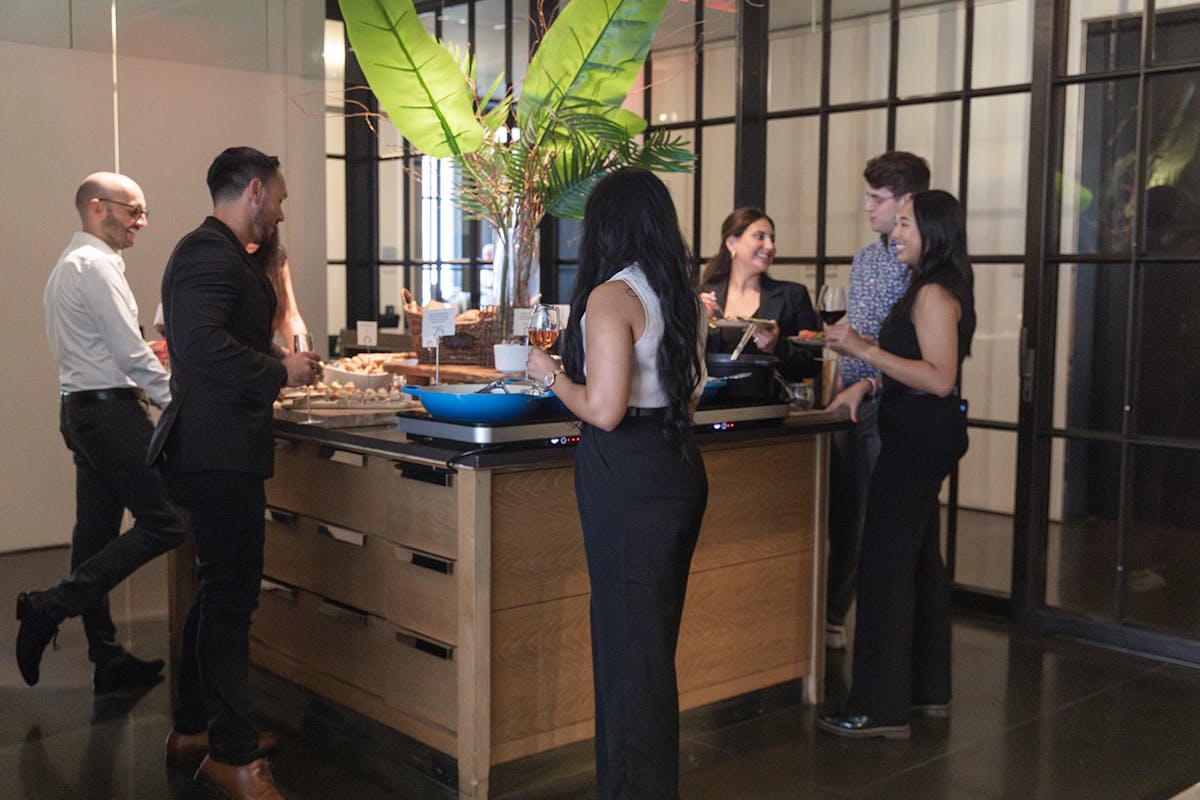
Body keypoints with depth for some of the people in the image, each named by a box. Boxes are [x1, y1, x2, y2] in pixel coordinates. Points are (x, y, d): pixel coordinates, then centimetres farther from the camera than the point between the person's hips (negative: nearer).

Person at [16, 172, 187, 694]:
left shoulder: (69, 265, 20)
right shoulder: (95, 265, -12)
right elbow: (131, 352, -16)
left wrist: (143, 357, 17)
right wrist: (179, 402, -10)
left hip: (81, 409, 11)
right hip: (110, 410, -11)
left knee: (97, 534, 10)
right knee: (163, 523, -8)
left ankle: (109, 663, 16)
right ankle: (50, 607, -8)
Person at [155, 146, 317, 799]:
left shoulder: (217, 251, 19)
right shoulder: (210, 252, -15)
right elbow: (201, 342, -29)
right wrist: (280, 371, -19)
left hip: (216, 448, 11)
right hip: (220, 451, -11)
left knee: (220, 590, 18)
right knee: (231, 594, -4)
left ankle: (192, 726, 32)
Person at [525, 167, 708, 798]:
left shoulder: (612, 297, -15)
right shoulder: (683, 296, 9)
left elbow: (603, 410, -21)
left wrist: (551, 373, -4)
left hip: (628, 479, -9)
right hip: (679, 468, 9)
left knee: (627, 638, 2)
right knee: (657, 637, 19)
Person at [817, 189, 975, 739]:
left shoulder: (933, 293, -15)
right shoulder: (927, 289, 17)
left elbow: (940, 378, -23)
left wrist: (865, 351, -24)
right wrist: (868, 385, 11)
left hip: (919, 438, -11)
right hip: (921, 436, 11)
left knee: (884, 565, -8)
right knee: (919, 562, 16)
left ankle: (880, 708, -3)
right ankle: (928, 689, 27)